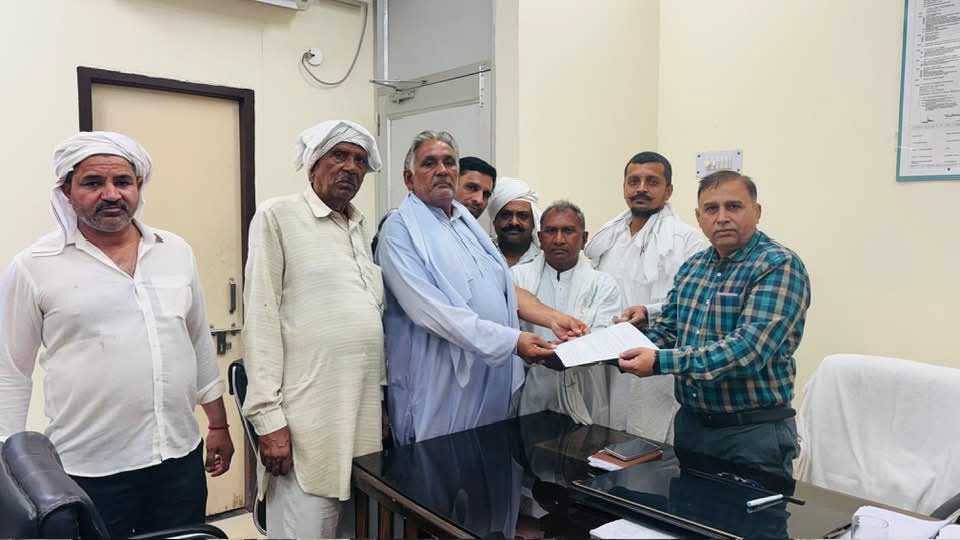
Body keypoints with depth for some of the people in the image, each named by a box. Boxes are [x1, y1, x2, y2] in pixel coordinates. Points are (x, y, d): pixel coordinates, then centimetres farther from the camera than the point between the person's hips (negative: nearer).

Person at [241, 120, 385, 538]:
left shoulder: (362, 227, 15)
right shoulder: (278, 217, -3)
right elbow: (261, 319, -9)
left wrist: (384, 396, 14)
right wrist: (268, 417, -13)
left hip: (365, 411, 6)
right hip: (308, 418, -6)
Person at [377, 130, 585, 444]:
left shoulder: (467, 224, 16)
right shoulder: (401, 230, -9)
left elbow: (505, 287, 18)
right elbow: (432, 310, -20)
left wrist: (552, 319, 2)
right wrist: (512, 341, -22)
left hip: (495, 379, 7)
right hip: (441, 385, -7)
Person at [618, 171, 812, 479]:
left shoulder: (780, 266, -15)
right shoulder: (692, 267, 7)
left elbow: (749, 349, -26)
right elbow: (667, 330, 13)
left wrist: (660, 362, -31)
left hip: (754, 431, -6)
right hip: (690, 424, 6)